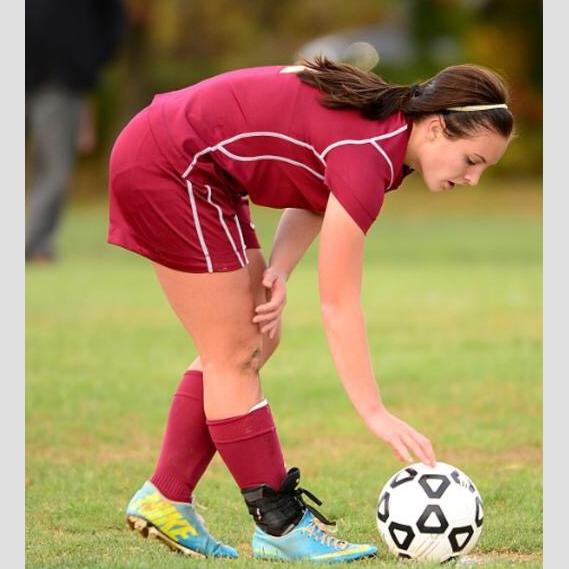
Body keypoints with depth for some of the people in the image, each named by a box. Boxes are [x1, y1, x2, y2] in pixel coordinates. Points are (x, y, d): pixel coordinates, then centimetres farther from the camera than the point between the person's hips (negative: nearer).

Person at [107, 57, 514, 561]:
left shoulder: (385, 121, 0)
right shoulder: (368, 156, -26)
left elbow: (313, 200, 8)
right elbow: (338, 303, -24)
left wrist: (278, 271, -12)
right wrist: (375, 414, -23)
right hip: (170, 166, -10)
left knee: (256, 340, 12)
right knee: (235, 356, -4)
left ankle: (164, 502, 16)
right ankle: (282, 527, 3)